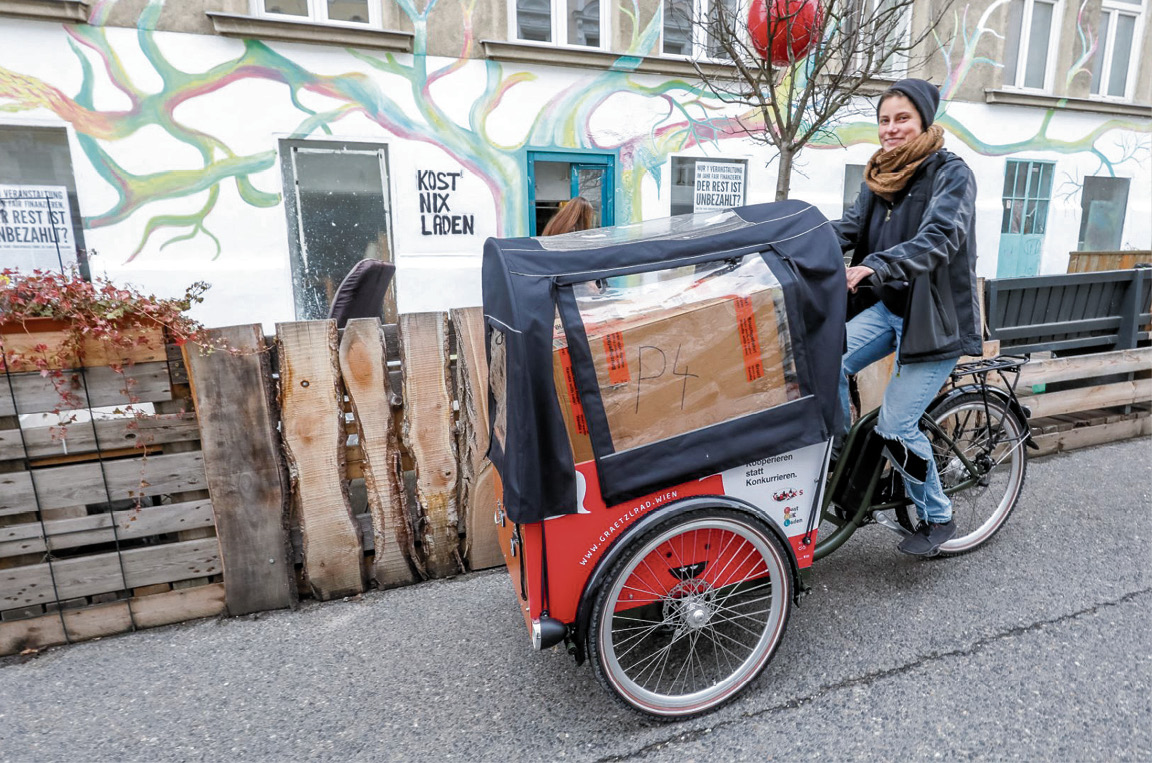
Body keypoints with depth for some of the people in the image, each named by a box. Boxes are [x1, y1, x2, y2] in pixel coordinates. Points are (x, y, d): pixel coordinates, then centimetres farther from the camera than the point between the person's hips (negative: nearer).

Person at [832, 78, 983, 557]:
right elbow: (850, 226, -4)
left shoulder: (951, 173, -11)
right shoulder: (881, 175, 8)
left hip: (935, 316, -6)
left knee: (895, 426, -8)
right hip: (887, 307, 6)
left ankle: (938, 519, 19)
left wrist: (878, 266, -45)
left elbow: (940, 237, -28)